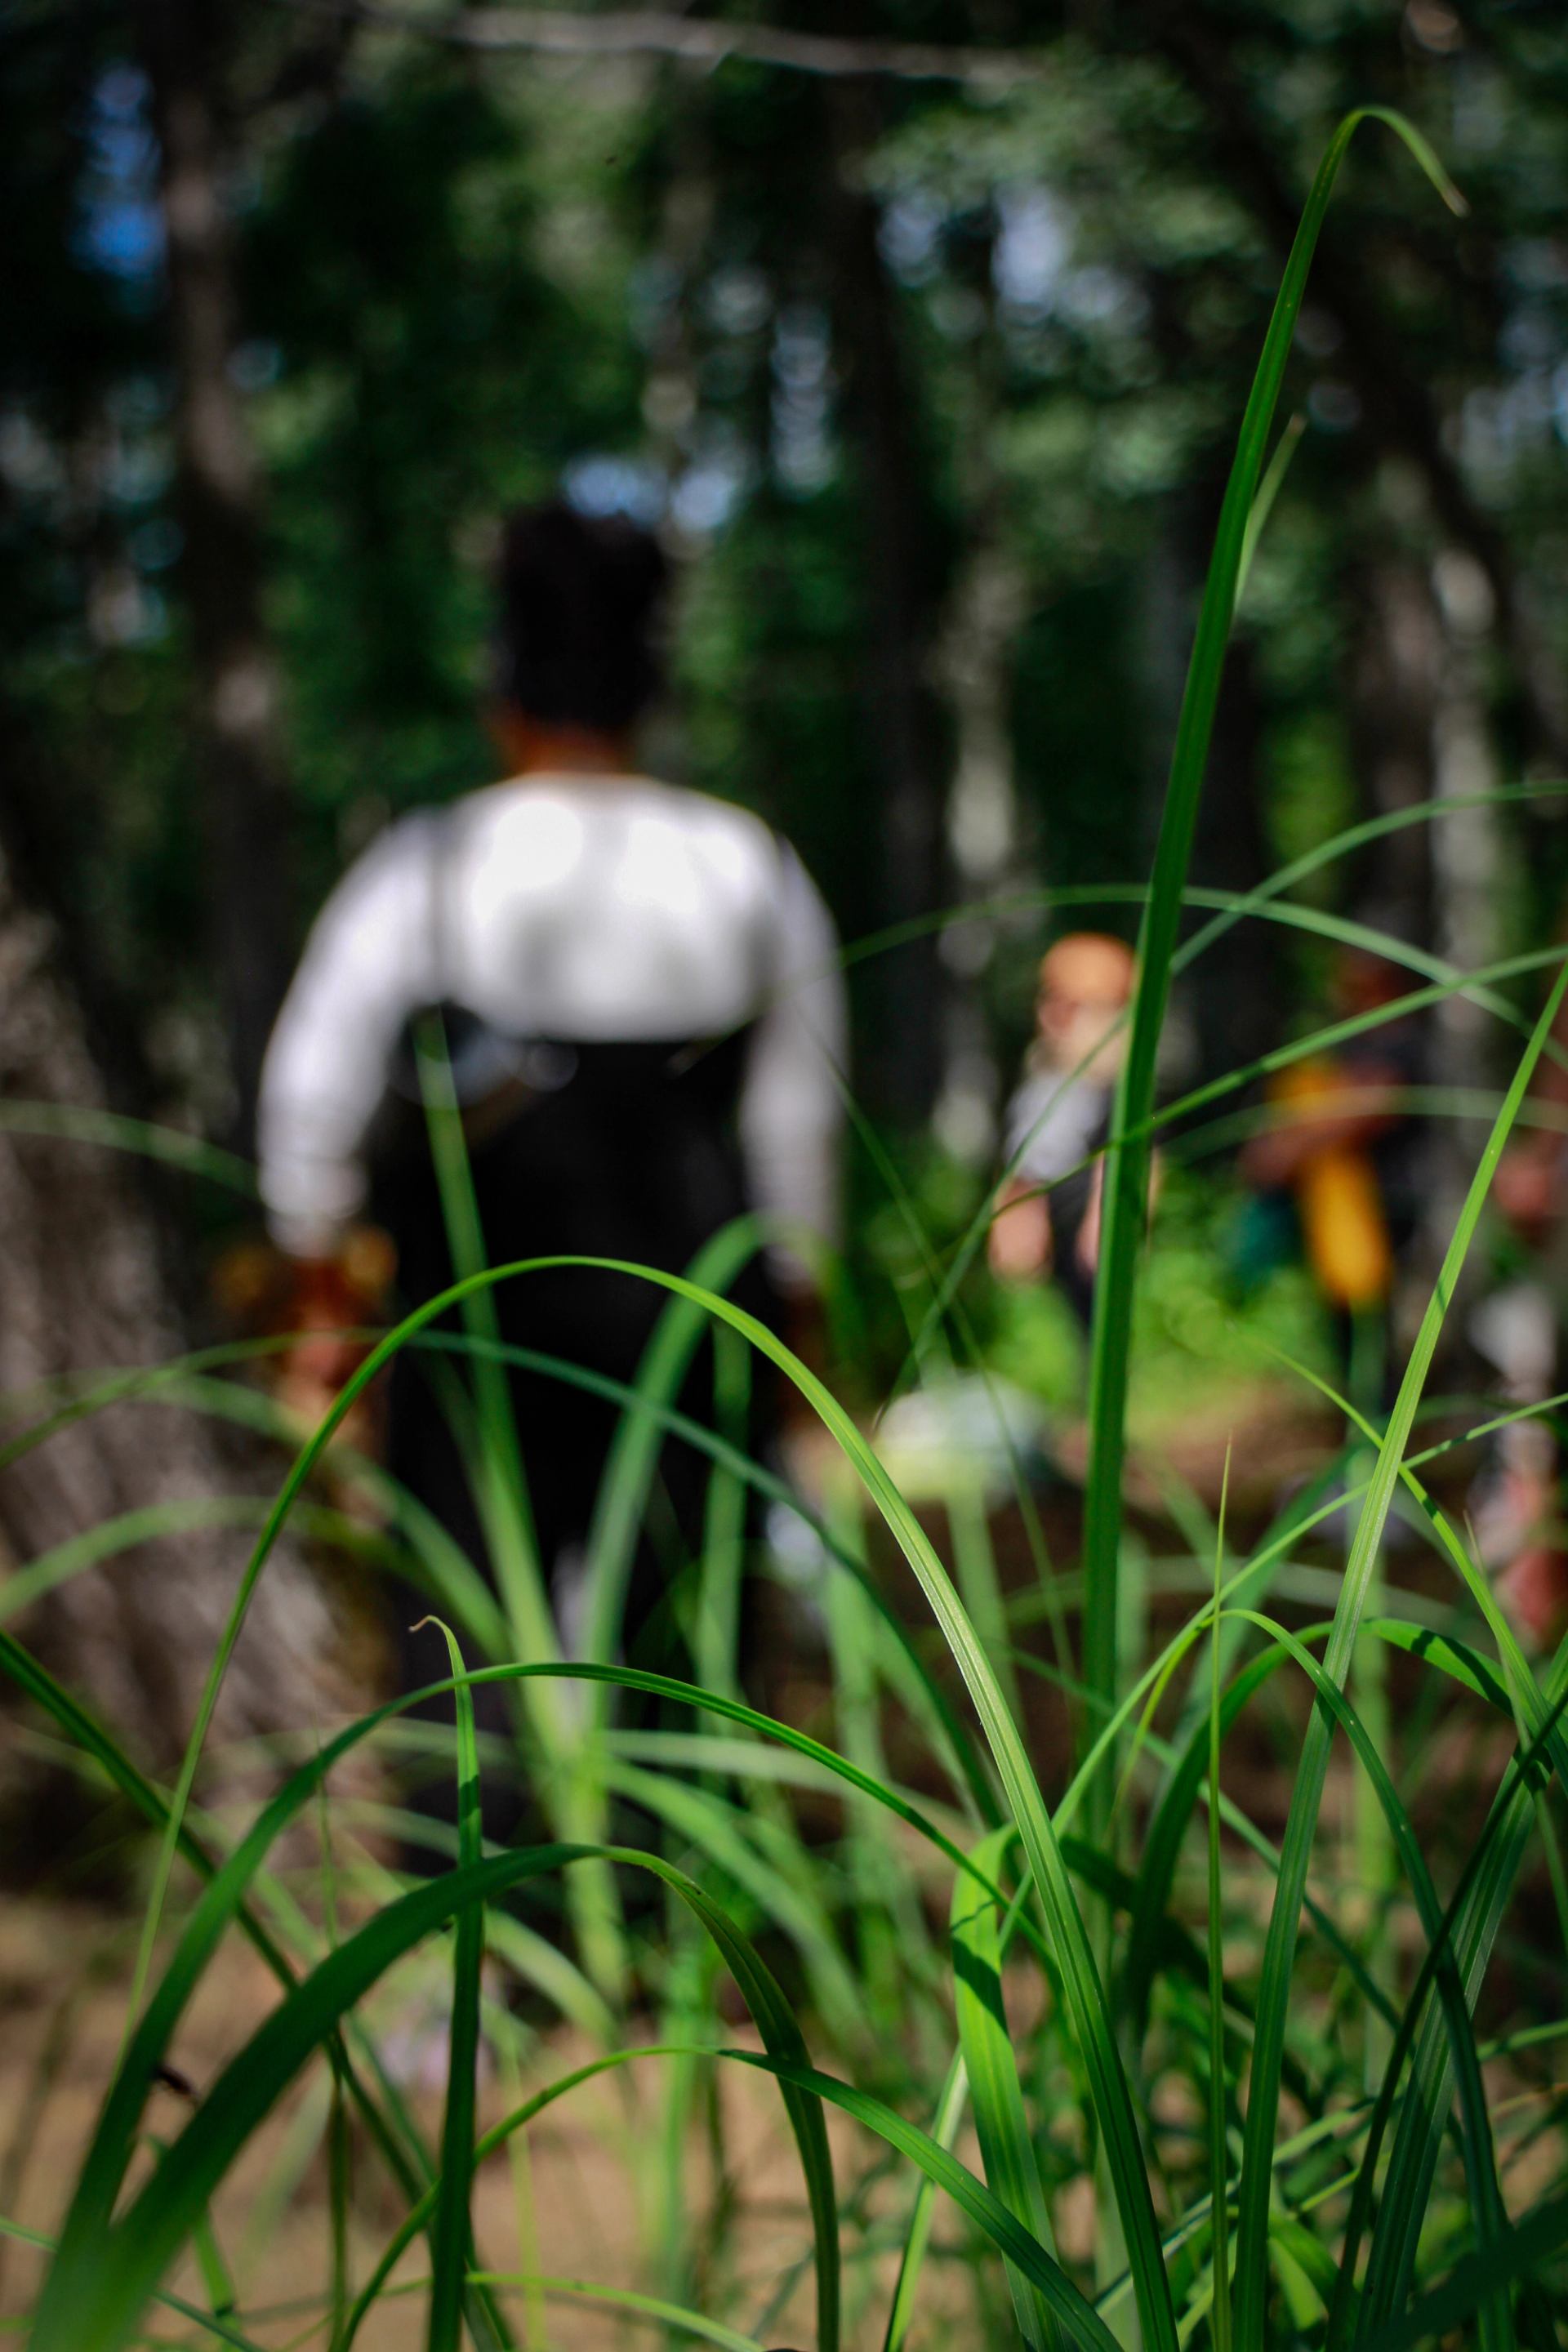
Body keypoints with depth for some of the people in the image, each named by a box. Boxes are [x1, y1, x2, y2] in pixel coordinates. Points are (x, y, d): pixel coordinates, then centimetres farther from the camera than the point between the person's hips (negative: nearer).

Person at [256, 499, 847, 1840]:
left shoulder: (427, 867, -1)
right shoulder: (751, 872, 4)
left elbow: (315, 1091, -1)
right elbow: (801, 1118, 8)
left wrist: (325, 1297, 8)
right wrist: (788, 1314, 17)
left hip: (482, 1299, -1)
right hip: (688, 1311, 2)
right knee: (677, 1617, 8)